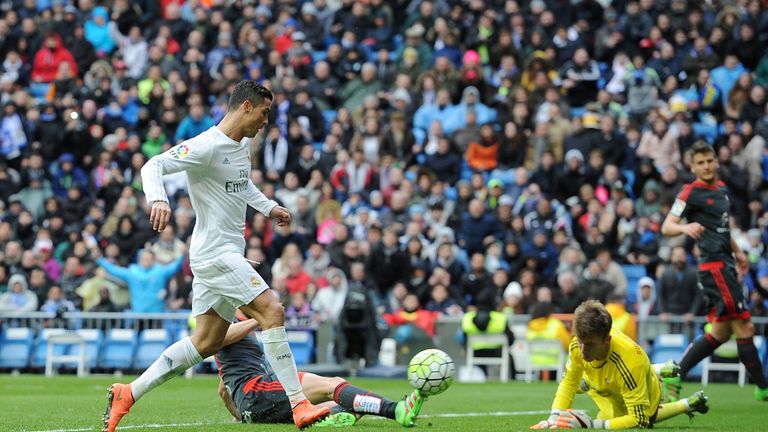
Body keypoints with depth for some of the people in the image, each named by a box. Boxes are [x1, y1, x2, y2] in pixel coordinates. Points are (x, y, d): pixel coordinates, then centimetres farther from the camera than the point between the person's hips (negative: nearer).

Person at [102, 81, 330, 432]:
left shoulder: (242, 143, 14)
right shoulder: (207, 146, -15)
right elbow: (153, 166, -20)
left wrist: (268, 207, 24)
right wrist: (158, 199, -38)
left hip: (228, 253, 10)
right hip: (215, 253, -10)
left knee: (206, 343, 9)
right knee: (272, 311, -17)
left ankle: (127, 393, 15)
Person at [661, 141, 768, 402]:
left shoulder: (722, 189, 17)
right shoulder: (692, 193, -7)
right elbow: (666, 227, -13)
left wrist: (737, 252, 31)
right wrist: (684, 227, -33)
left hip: (725, 265, 9)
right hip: (713, 265, -9)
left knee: (721, 333, 10)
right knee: (744, 327, -10)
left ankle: (674, 377, 14)